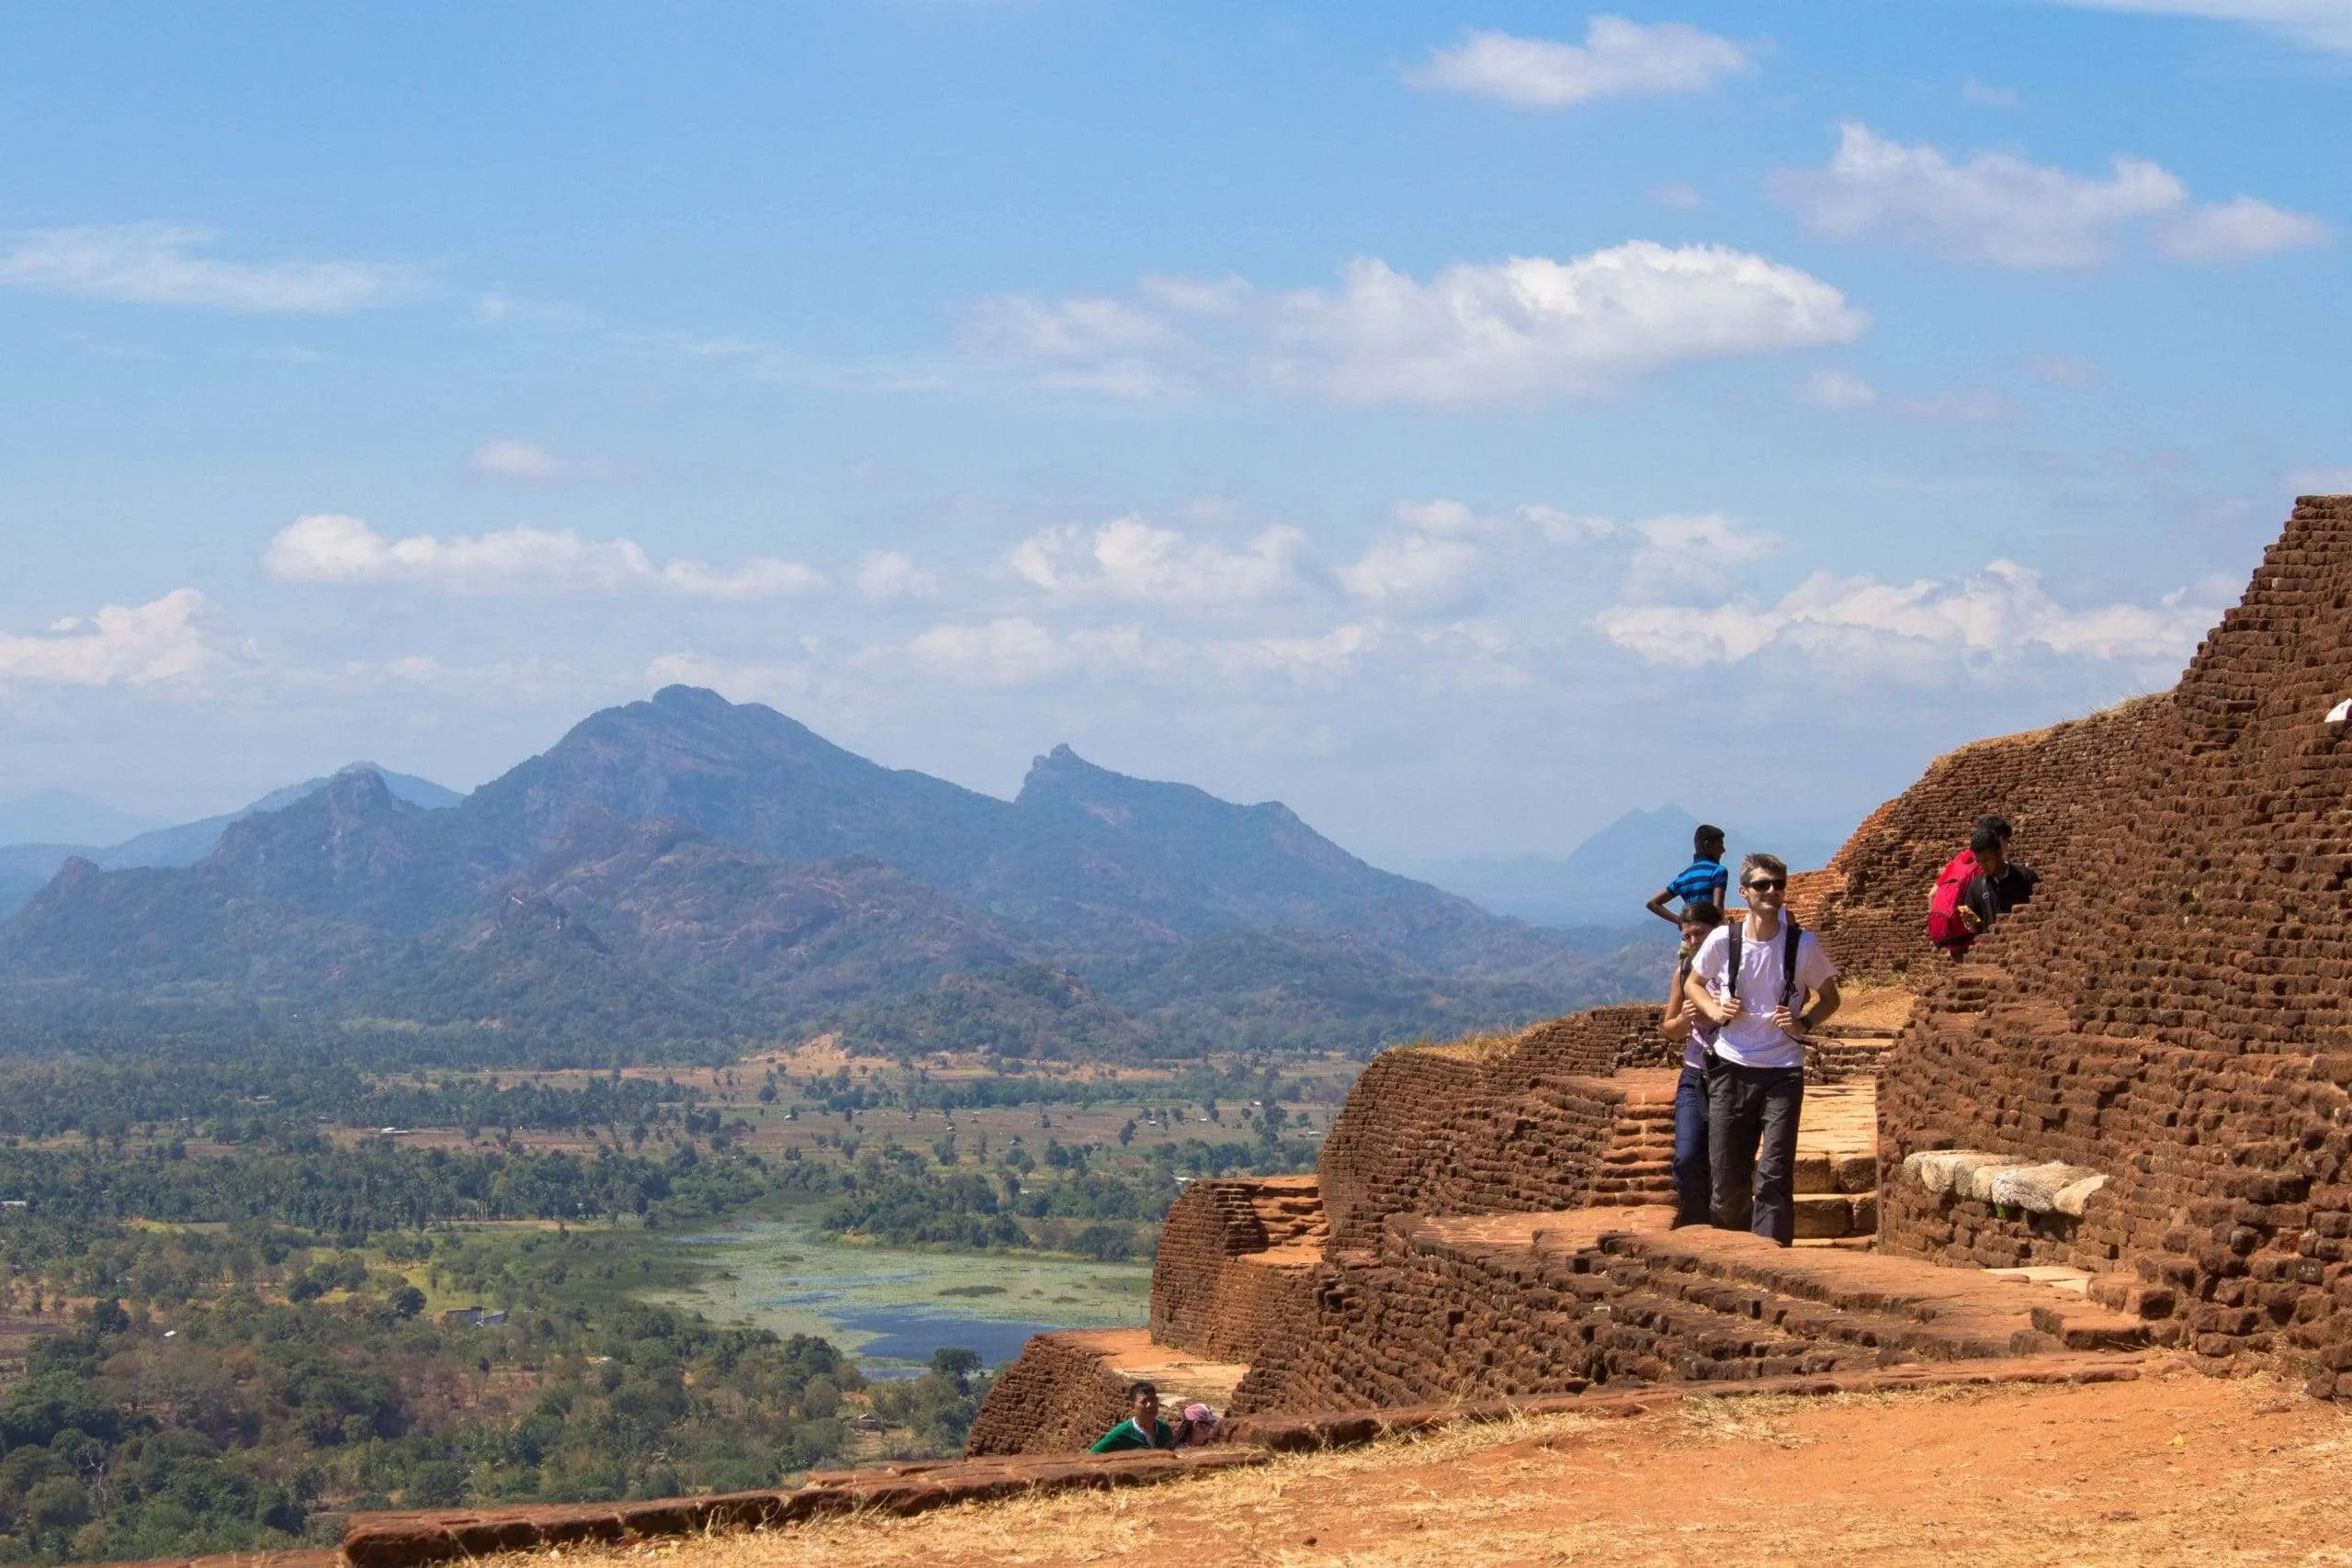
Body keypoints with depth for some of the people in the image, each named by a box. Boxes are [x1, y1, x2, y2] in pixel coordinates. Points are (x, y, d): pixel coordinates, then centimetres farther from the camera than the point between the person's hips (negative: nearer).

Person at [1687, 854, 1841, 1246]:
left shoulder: (1803, 944, -3)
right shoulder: (1723, 940, -2)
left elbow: (1829, 997, 11)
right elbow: (1694, 984, 16)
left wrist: (1805, 1023, -8)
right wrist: (1714, 1009, -4)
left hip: (1783, 1070, -1)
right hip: (1731, 1067, 1)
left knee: (1774, 1174, -8)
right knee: (1726, 1175, 5)